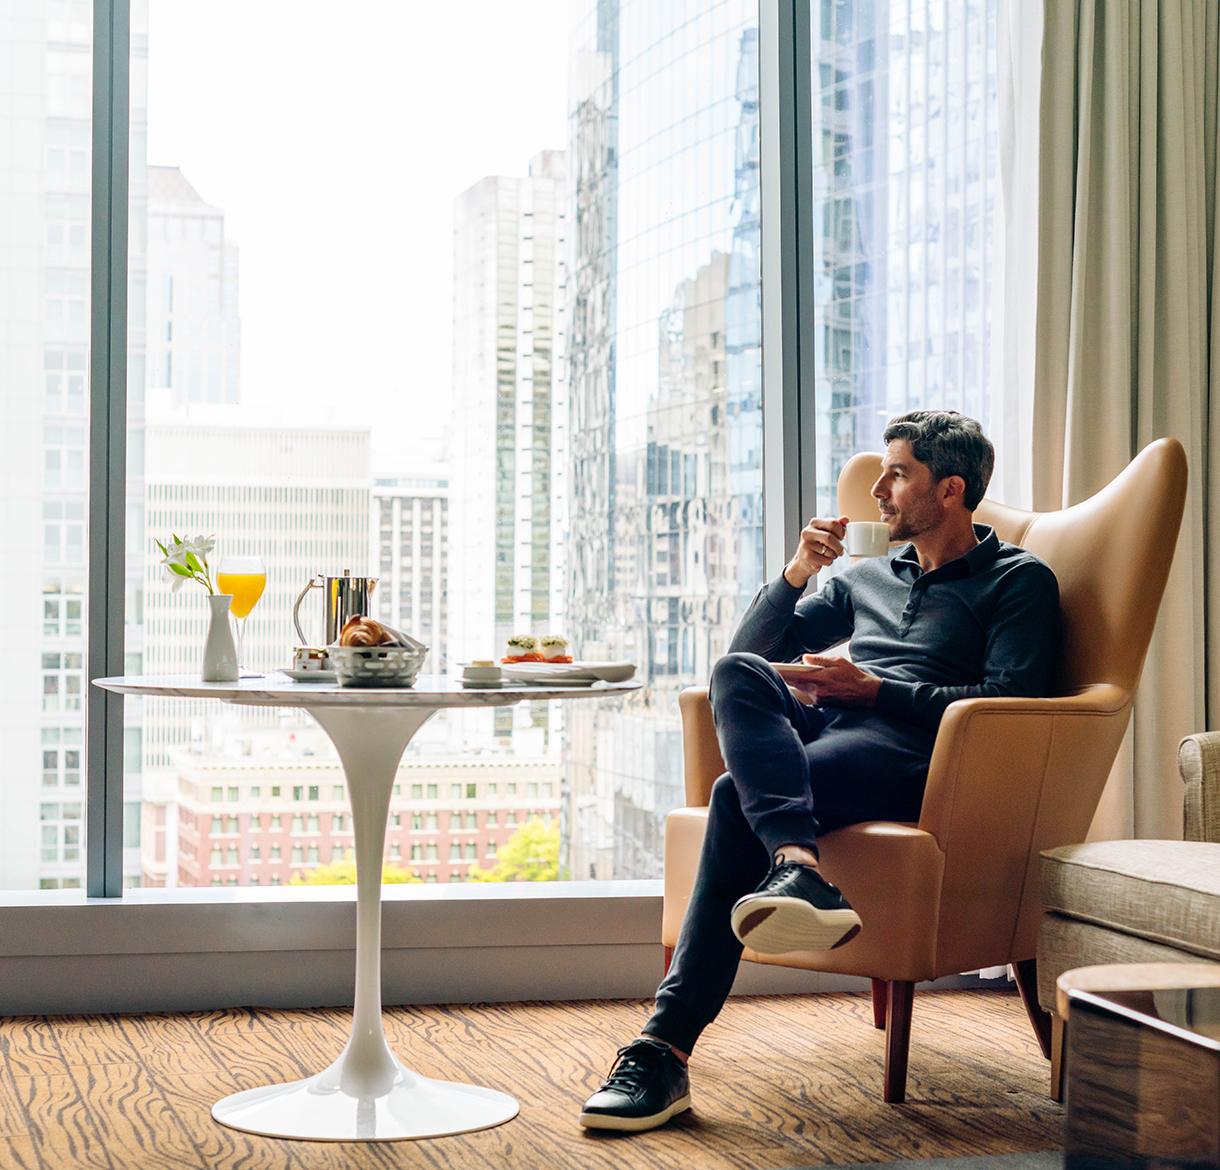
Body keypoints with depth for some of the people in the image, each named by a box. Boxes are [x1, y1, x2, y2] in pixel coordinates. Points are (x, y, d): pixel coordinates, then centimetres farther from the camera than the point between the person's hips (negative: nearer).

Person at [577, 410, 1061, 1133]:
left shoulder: (1020, 580, 14)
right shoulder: (867, 578, 34)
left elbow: (1011, 700, -3)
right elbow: (752, 646, 31)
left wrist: (873, 690, -9)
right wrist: (796, 575, 12)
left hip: (913, 753, -6)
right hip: (823, 734, 6)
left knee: (740, 797, -33)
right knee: (738, 673, -30)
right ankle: (798, 871, -50)